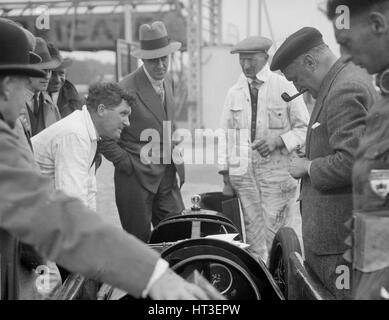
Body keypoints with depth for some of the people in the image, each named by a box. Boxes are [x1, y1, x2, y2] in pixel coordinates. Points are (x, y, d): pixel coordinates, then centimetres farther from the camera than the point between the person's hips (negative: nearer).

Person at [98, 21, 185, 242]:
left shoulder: (168, 83, 10)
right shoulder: (127, 89, -16)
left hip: (168, 176, 7)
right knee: (139, 243, 3)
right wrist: (125, 162, -13)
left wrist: (175, 157, 12)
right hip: (136, 177, -7)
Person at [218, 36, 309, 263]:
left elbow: (305, 129, 2)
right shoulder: (234, 93, 12)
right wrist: (225, 169, 7)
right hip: (243, 174, 3)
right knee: (252, 239, 6)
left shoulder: (284, 87, 1)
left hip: (277, 171, -3)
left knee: (278, 238, -6)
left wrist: (278, 141, -14)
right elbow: (226, 132, 16)